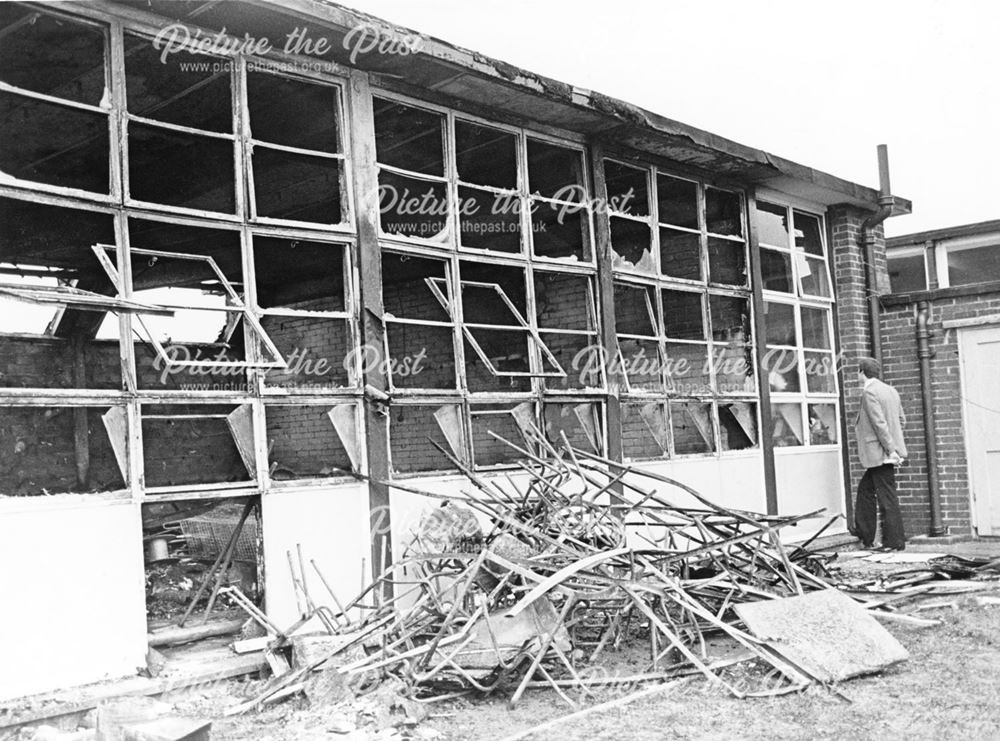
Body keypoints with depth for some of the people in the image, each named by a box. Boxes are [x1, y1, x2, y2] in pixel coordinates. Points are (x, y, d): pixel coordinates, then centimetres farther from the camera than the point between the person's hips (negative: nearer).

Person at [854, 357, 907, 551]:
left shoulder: (869, 392, -15)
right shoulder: (891, 390, 12)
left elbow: (880, 423, -20)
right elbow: (902, 420, 17)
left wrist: (890, 449, -19)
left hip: (879, 453, -9)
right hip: (886, 453, 9)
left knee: (887, 497, -4)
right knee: (865, 489, 17)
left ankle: (895, 542, 1)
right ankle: (865, 537, 22)